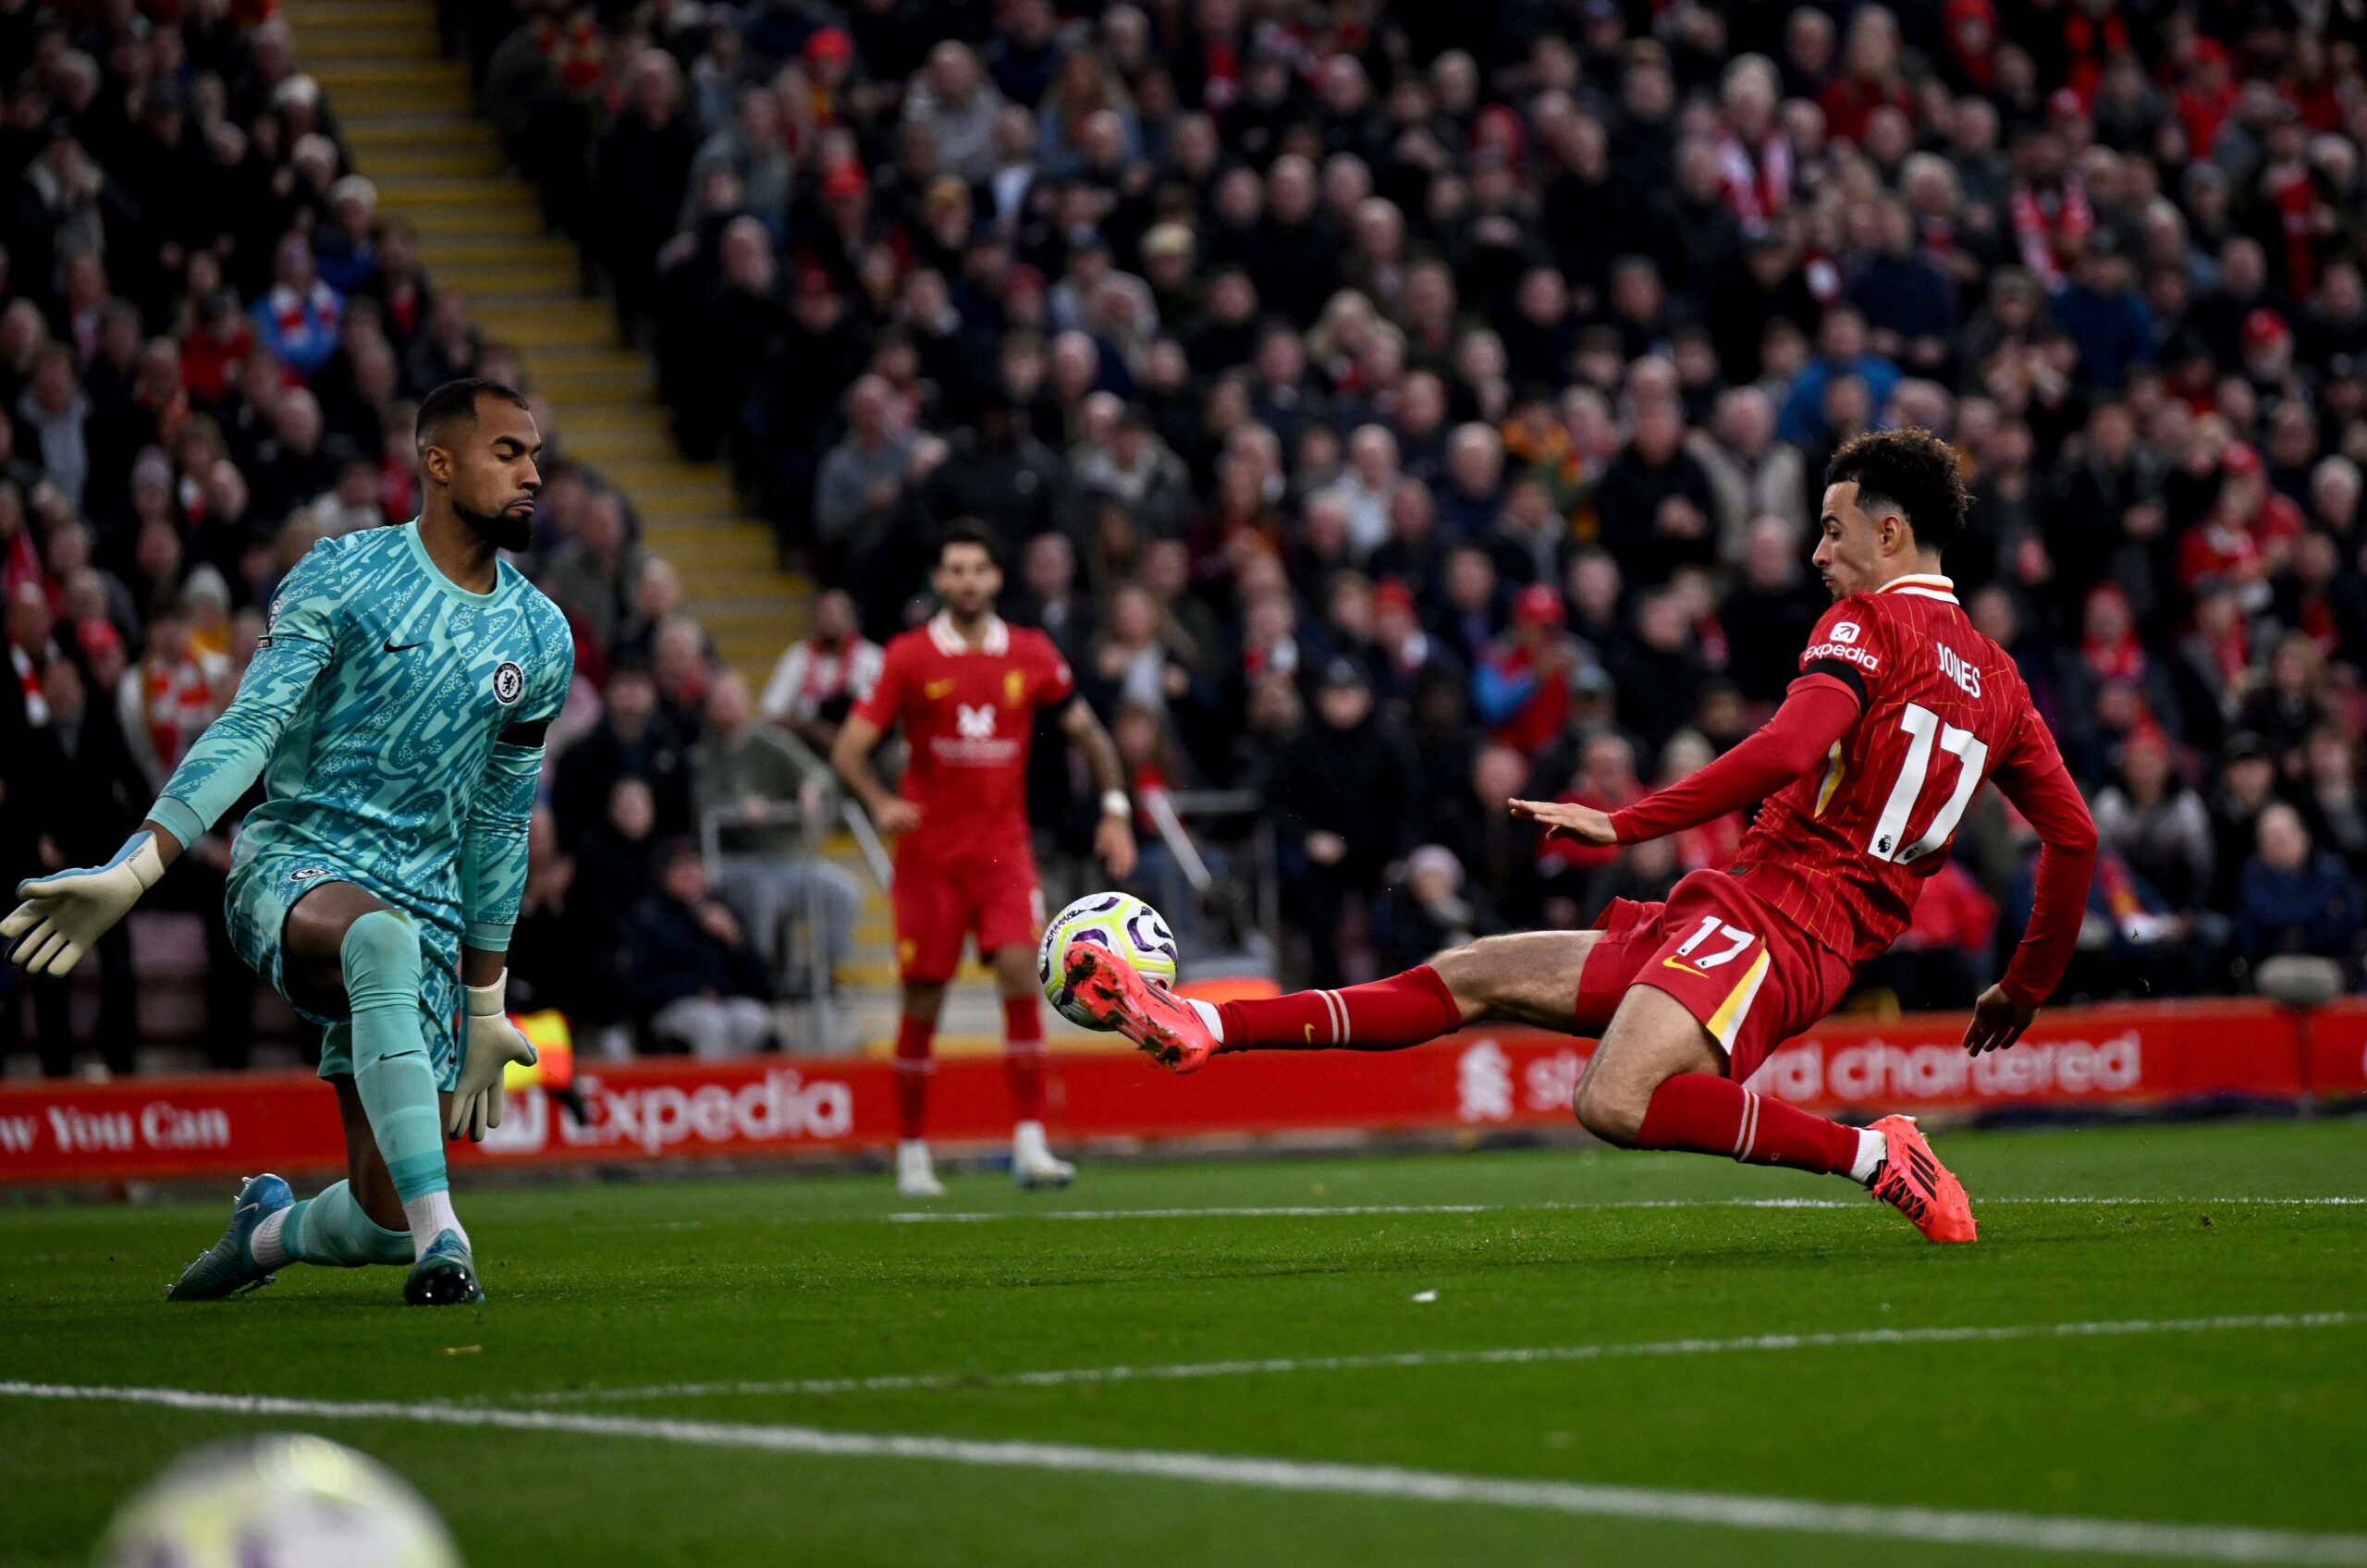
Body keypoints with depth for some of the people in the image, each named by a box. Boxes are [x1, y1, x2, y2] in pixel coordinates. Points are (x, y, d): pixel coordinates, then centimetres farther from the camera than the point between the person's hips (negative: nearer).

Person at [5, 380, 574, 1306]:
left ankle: (266, 1229, 32)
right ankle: (440, 1244, -43)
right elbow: (251, 729, -12)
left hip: (426, 907, 4)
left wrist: (483, 1004, 19)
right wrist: (134, 868, -25)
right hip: (295, 868, -4)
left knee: (382, 1222, -6)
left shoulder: (541, 639, 9)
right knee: (382, 935, -43)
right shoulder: (340, 579, -4)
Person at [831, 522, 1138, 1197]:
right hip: (928, 850, -1)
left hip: (1003, 848, 1)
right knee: (923, 1000, 2)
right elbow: (849, 749, -5)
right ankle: (911, 1153, 15)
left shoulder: (1031, 654, 3)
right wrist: (880, 803, -24)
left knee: (1021, 973, -16)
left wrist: (1115, 810, 4)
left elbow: (1089, 732, 15)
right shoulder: (909, 657, -2)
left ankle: (1030, 1145, -16)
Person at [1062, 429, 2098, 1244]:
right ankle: (1197, 1026, 6)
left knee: (1614, 1103, -35)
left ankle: (1871, 1154, -22)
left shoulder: (1867, 624, -5)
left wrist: (1625, 823, -20)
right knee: (1474, 977, 7)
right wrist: (2025, 988, 27)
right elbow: (2074, 838, 17)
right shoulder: (1996, 681, 18)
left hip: (1763, 916, -9)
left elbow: (1788, 750, -22)